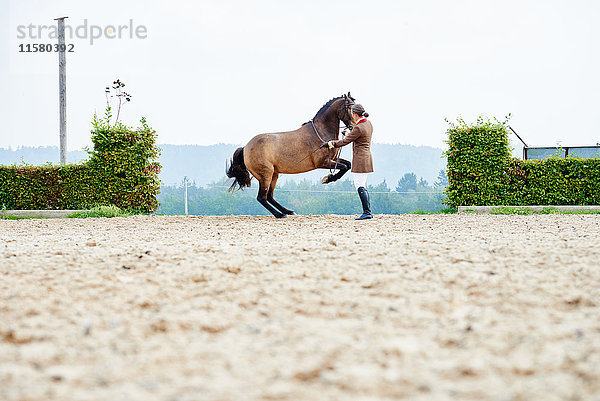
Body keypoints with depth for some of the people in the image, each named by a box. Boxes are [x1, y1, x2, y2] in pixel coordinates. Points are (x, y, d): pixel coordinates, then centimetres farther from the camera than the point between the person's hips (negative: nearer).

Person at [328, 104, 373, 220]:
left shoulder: (358, 128, -20)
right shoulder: (368, 123, 8)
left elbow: (346, 141, -12)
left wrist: (332, 143, 3)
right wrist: (349, 134, 39)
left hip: (360, 160, -10)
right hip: (367, 158, 10)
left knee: (360, 186, -7)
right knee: (363, 186, 14)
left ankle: (367, 212, -9)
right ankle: (367, 212, 15)